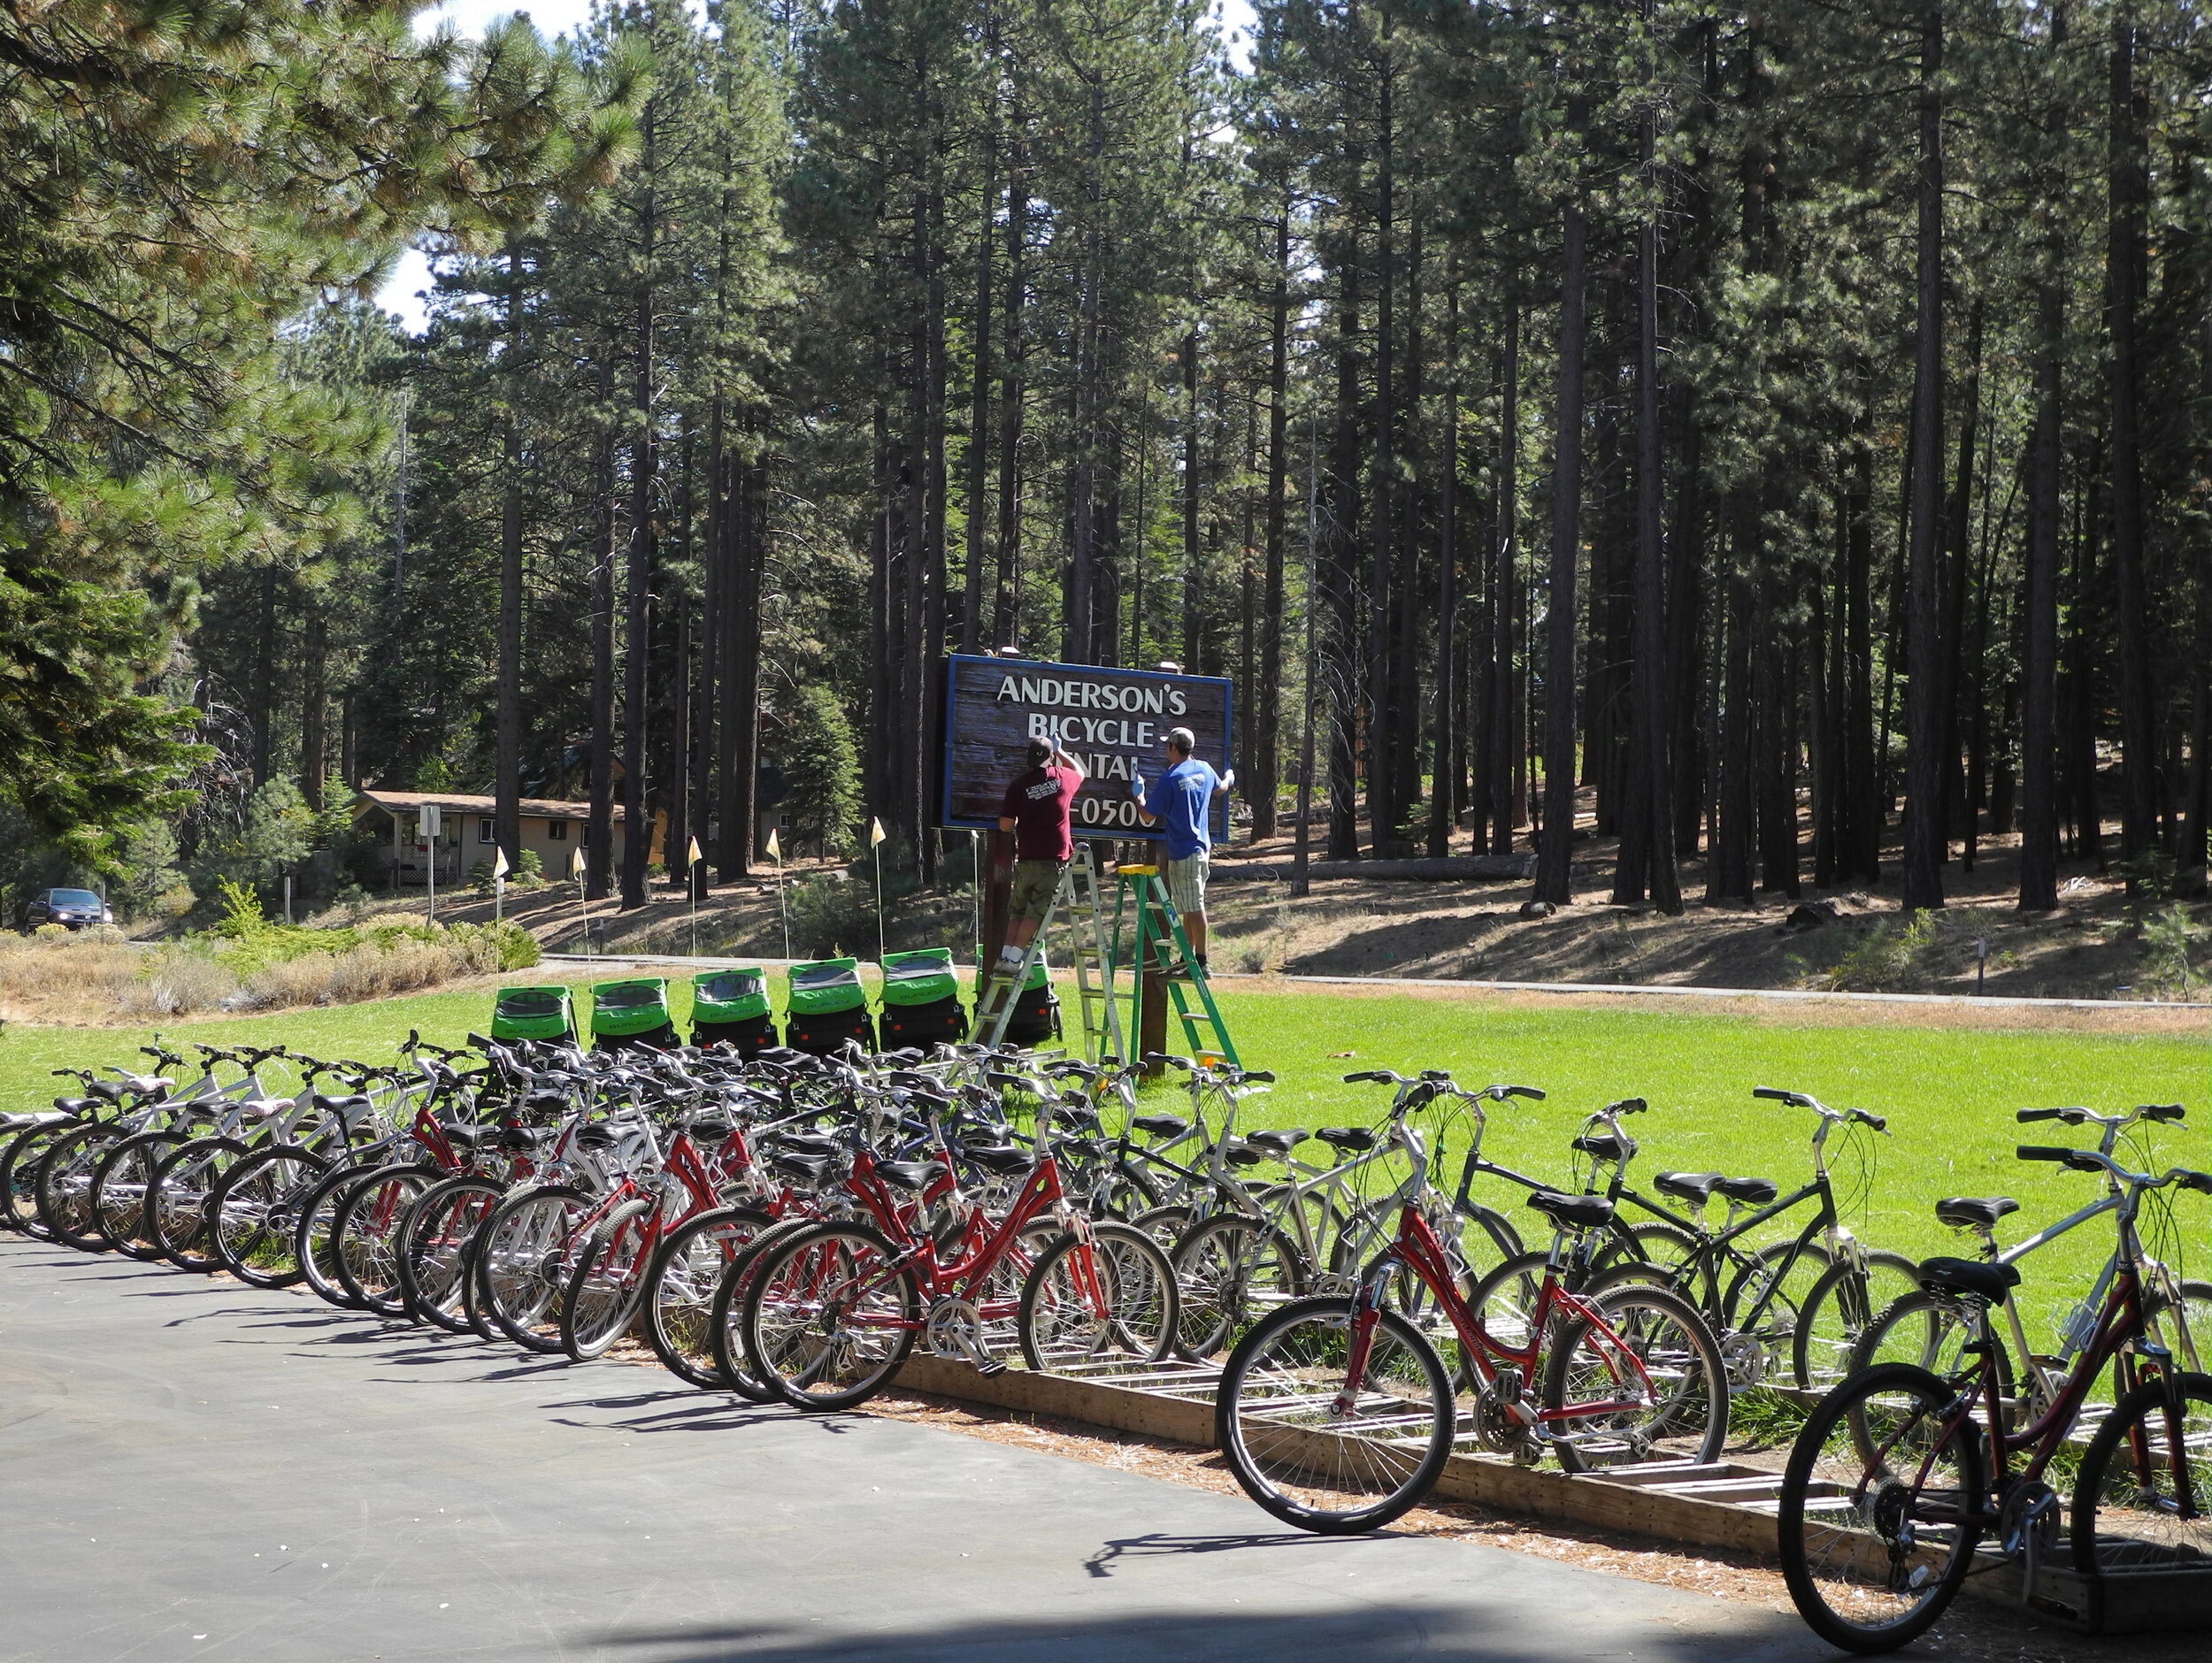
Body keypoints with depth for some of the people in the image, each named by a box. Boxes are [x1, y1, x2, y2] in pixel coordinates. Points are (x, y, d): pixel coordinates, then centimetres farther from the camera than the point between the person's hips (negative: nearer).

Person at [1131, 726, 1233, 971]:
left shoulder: (1171, 779, -17)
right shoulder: (1204, 770, 6)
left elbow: (1148, 817, -13)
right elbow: (1220, 788, 29)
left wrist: (1138, 795, 5)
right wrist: (1229, 778, 52)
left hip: (1183, 852, -8)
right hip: (1201, 846, 8)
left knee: (1194, 908, -6)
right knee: (1190, 907, 15)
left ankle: (1201, 961, -5)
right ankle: (1189, 957, 22)